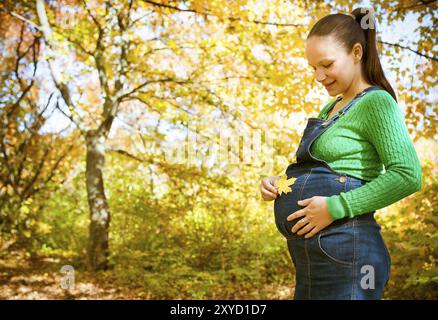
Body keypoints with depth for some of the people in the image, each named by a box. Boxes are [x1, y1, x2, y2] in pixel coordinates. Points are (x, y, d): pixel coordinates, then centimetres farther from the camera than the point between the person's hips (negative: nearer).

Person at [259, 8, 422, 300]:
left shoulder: (376, 102, -8)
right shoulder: (330, 109, 17)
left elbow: (408, 176, -19)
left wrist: (335, 207, -21)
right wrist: (277, 184, 4)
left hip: (343, 251, -8)